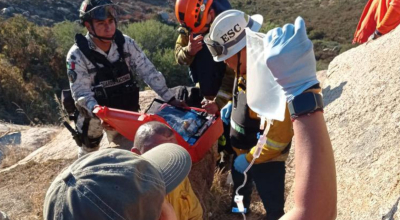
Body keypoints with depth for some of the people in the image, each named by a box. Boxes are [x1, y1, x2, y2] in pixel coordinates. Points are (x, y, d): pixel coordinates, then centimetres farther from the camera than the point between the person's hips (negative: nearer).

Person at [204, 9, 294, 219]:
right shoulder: (249, 64, -10)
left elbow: (280, 136, -32)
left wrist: (249, 159, -22)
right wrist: (233, 104, 1)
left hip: (266, 157, -9)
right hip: (242, 147, 9)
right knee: (240, 185, 32)